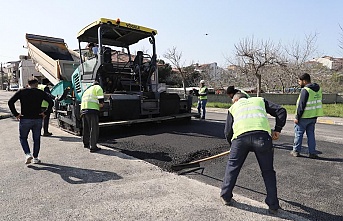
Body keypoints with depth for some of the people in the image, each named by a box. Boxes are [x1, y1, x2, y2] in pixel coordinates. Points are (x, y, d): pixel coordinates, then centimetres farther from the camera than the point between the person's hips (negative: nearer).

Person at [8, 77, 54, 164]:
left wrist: (16, 114, -2)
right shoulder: (41, 93, 2)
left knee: (23, 138, 16)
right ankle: (35, 158, 18)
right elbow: (51, 102, -6)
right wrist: (45, 113, -1)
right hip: (38, 119, 1)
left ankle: (28, 154, -2)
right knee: (36, 139, 12)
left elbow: (10, 102, -7)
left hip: (25, 119, -1)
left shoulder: (21, 92, 1)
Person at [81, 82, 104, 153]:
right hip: (92, 109, -8)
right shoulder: (98, 87, 10)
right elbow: (100, 98, -6)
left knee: (86, 128, 20)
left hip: (83, 109, 8)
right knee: (94, 129, -5)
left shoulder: (87, 90, 33)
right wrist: (101, 103, 8)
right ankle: (93, 147, -5)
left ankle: (86, 143, 34)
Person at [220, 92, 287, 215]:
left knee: (232, 166, 20)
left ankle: (226, 197, 30)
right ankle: (273, 206, 23)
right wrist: (277, 129, 20)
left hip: (240, 136, 0)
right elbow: (281, 110, 19)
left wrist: (232, 144, 39)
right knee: (268, 171, 17)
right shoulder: (260, 100, 32)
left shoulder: (233, 107, 30)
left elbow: (227, 132, 23)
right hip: (262, 135, 1)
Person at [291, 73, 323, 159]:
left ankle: (296, 151, 13)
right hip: (313, 116, 8)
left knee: (299, 133, 5)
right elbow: (318, 103, 14)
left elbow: (301, 105, -20)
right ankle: (312, 153, 15)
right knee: (311, 134, 13)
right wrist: (315, 116, 18)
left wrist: (297, 117, -15)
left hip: (304, 117, -7)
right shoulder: (318, 89, 9)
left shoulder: (305, 90, -18)